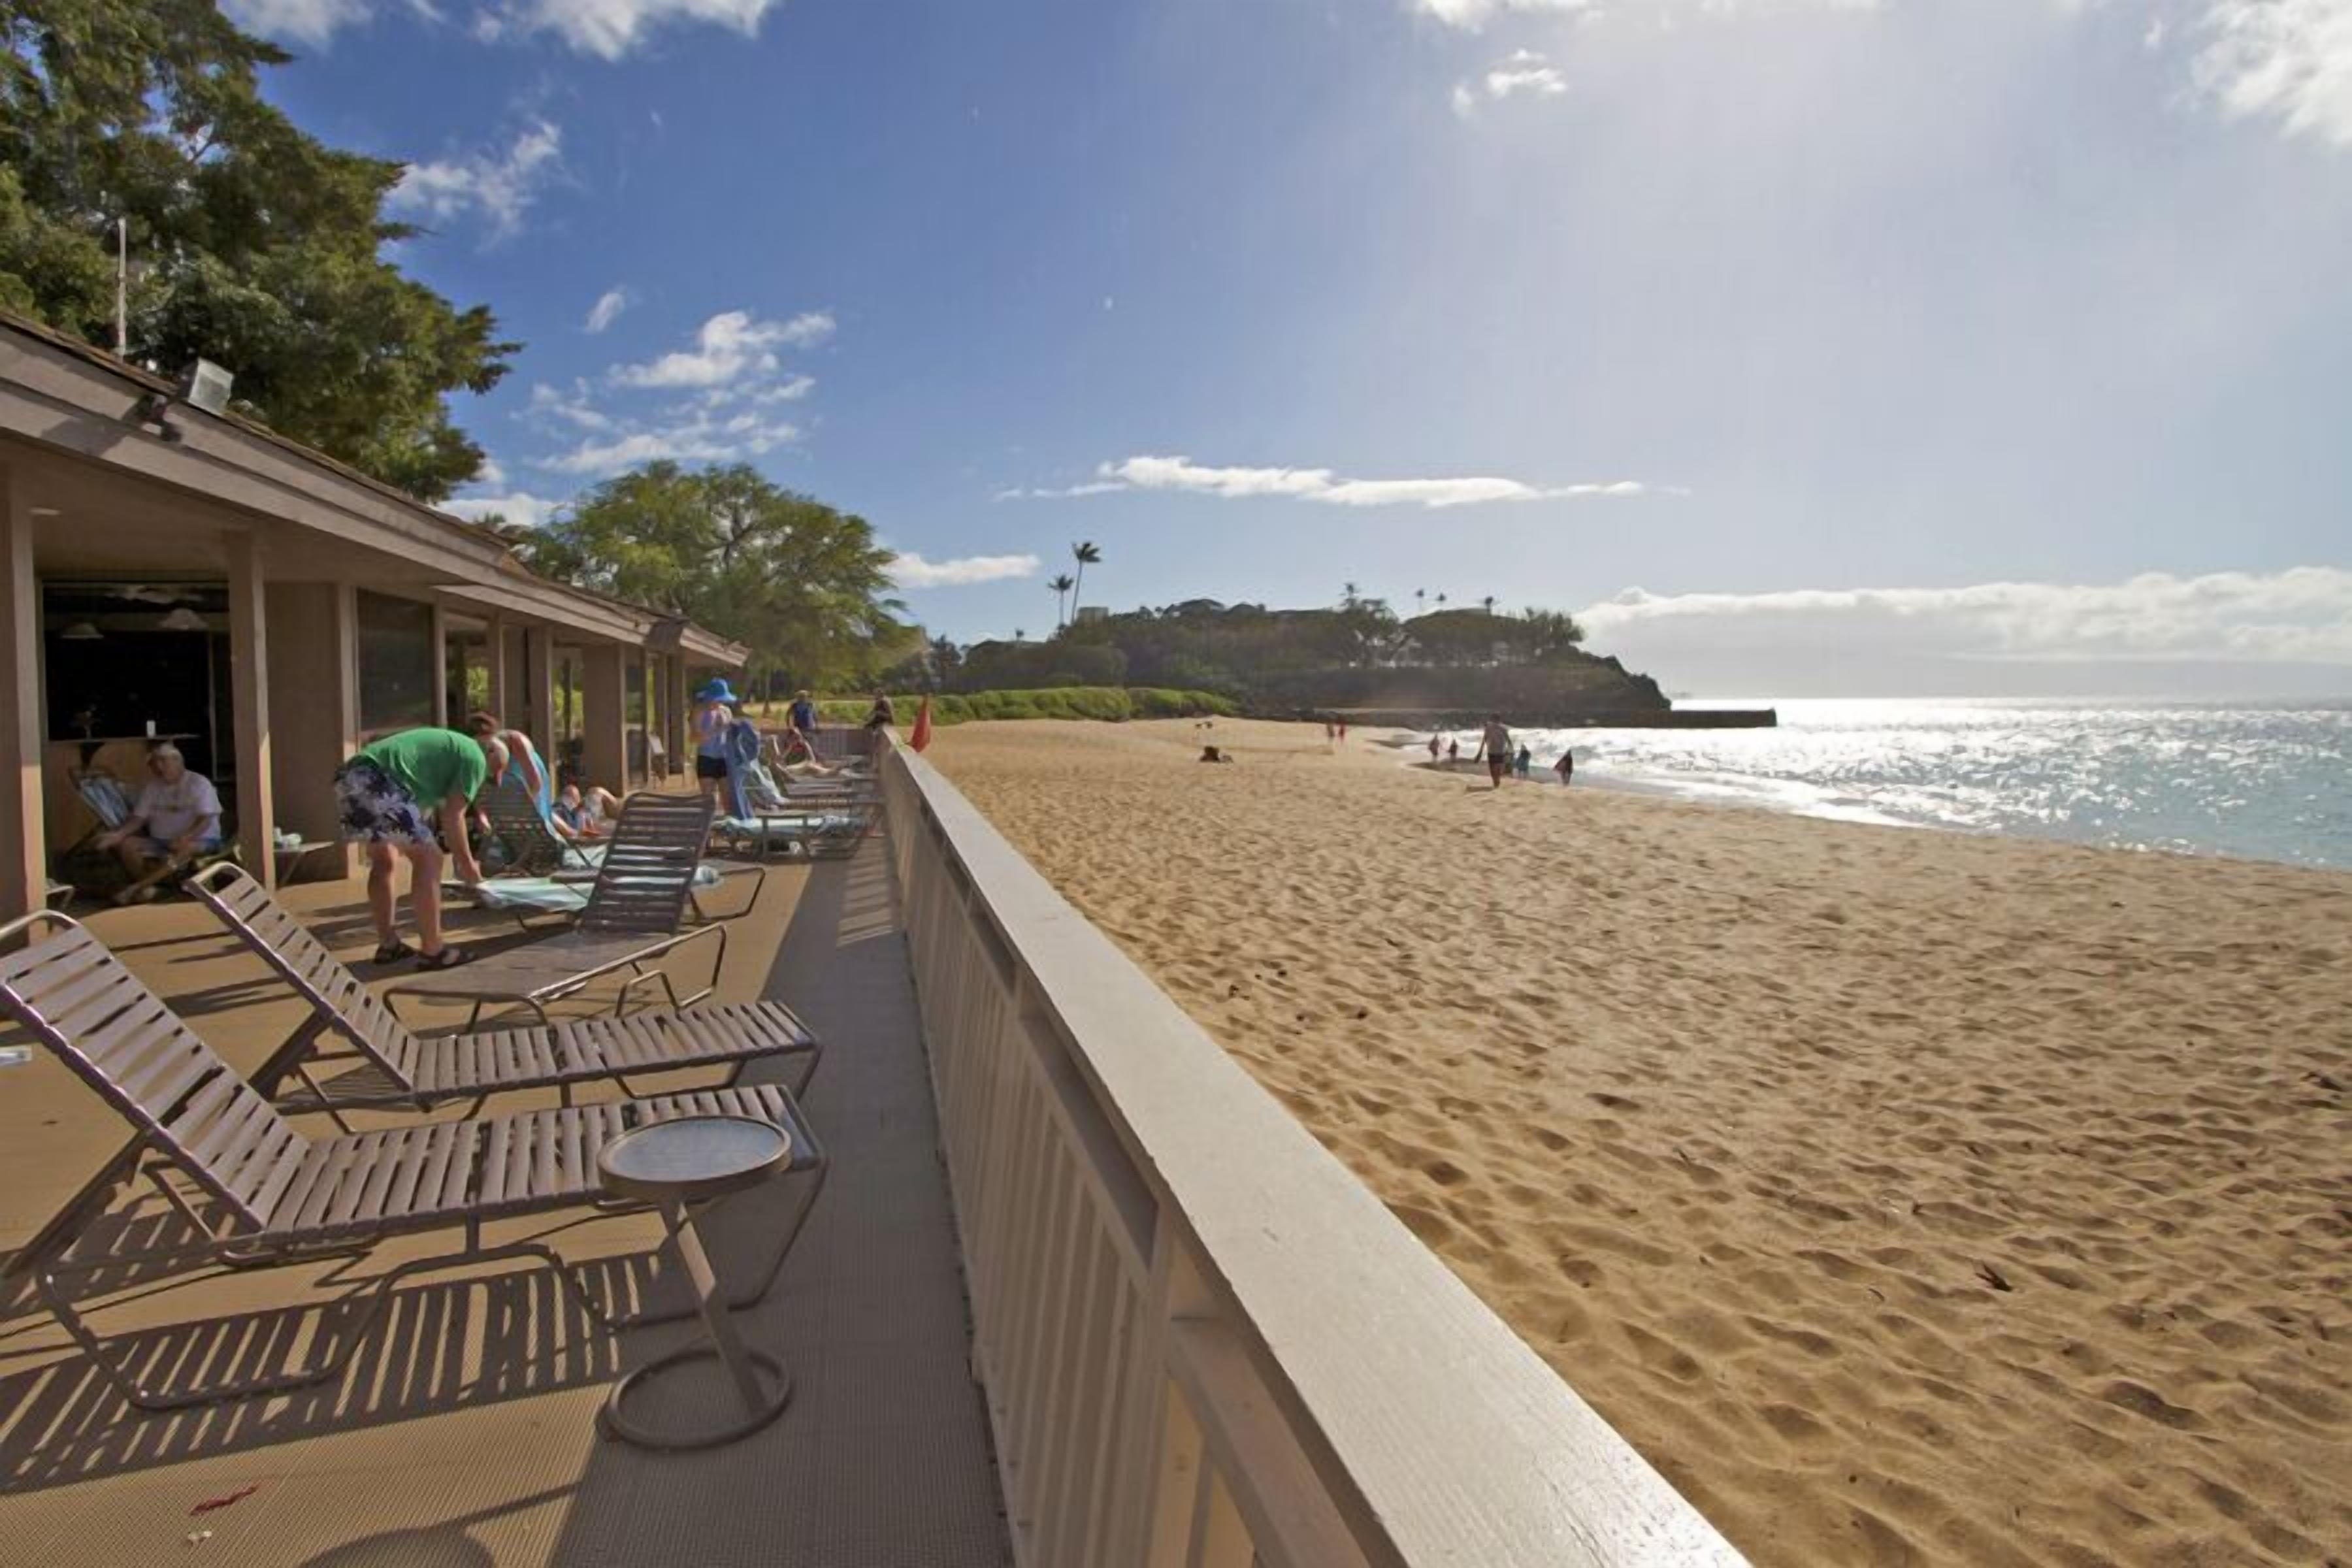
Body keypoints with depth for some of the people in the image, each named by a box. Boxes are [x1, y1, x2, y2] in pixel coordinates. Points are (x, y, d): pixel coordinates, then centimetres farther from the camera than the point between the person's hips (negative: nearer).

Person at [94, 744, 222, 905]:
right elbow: (138, 818, 5)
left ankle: (137, 887, -40)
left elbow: (205, 819, -16)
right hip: (160, 841, 6)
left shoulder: (199, 783, -7)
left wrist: (185, 837, -34)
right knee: (126, 844, -17)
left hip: (200, 840, -6)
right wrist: (118, 834, -15)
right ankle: (146, 888, -27)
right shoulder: (151, 787, 9)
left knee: (186, 848, -38)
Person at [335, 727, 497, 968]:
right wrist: (467, 864, 11)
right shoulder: (475, 757, 7)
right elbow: (452, 817, 0)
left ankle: (388, 944, 29)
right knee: (428, 858, -2)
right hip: (375, 781, -10)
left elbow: (427, 809, 37)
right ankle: (432, 951, 1)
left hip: (349, 776, 10)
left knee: (384, 861, 22)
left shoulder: (449, 745, 33)